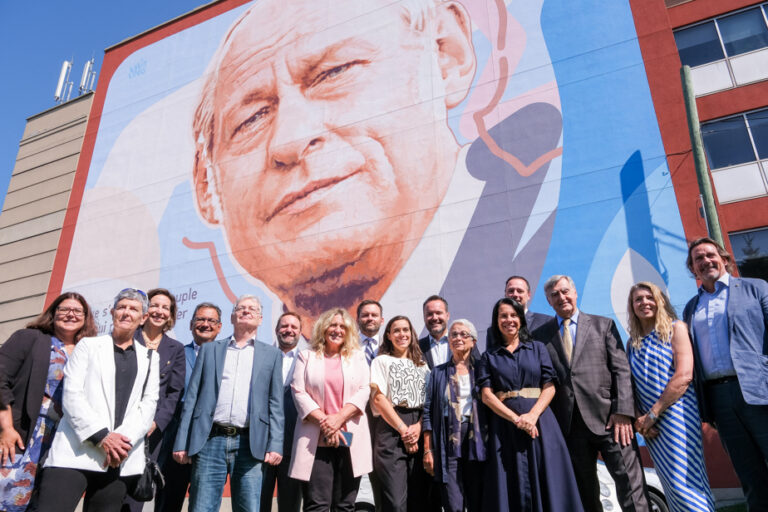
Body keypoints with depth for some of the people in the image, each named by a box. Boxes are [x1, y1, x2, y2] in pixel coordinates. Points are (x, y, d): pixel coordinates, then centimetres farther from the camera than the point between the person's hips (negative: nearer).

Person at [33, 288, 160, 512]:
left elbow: (149, 403, 7)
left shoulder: (149, 357, 17)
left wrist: (126, 440, -10)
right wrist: (102, 436, -12)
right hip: (77, 452, -2)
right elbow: (71, 395, -1)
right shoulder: (88, 345, 11)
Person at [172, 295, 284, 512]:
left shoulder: (271, 354, 12)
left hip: (250, 444, 0)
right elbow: (192, 398, 9)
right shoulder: (209, 349, 14)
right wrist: (182, 443, 2)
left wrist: (275, 445, -3)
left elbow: (275, 404, 7)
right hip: (211, 440, 1)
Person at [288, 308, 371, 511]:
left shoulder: (358, 357, 14)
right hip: (316, 440, -1)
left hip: (350, 439, 2)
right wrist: (324, 422, -10)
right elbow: (298, 392, 0)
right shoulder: (307, 357, 10)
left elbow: (364, 390, 3)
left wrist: (339, 418, -10)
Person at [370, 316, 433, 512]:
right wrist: (403, 429, -11)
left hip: (419, 431, 4)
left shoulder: (422, 365, 19)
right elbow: (378, 399, -3)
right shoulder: (382, 361, 8)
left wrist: (418, 427, -8)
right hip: (391, 430, -4)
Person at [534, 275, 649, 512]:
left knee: (630, 481, -4)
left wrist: (623, 412, -9)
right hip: (569, 425, 1)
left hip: (608, 418, -1)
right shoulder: (541, 335, 10)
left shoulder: (604, 325, 9)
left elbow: (622, 370, 3)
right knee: (585, 491, 8)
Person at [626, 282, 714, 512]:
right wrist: (639, 419, -5)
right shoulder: (632, 343, 14)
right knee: (670, 484, 7)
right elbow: (630, 386, 12)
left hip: (676, 413, -5)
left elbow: (684, 375, -11)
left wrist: (653, 414, -13)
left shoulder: (675, 329, -1)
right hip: (650, 426, 5)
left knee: (681, 481, -9)